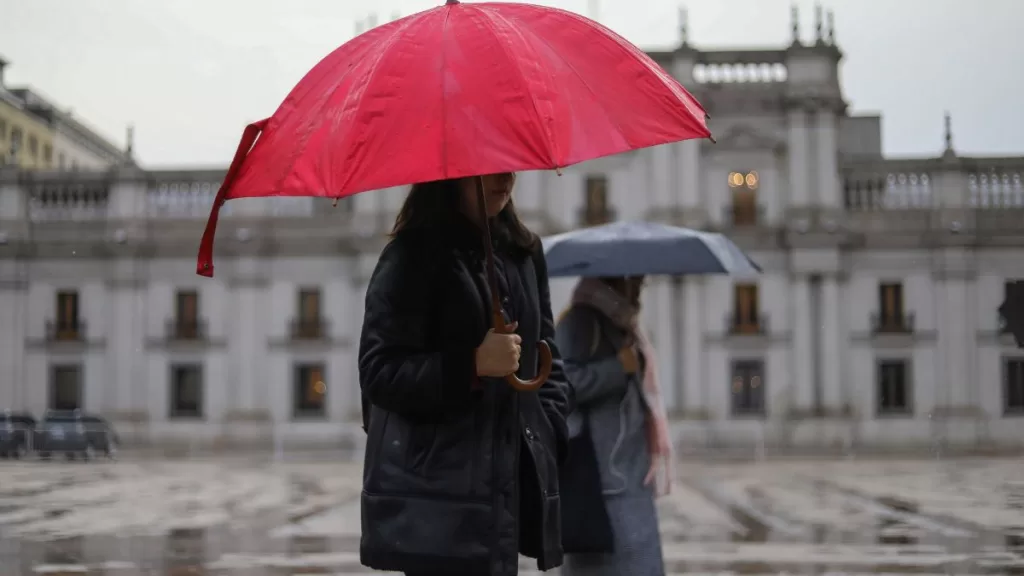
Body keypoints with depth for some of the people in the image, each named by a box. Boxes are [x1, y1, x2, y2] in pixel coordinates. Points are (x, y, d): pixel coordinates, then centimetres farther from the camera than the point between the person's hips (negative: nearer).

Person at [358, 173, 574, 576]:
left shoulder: (523, 254, 14)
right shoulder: (412, 256, -7)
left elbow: (546, 358, 20)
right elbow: (378, 372, -12)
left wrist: (553, 436, 6)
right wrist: (473, 364, -21)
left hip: (507, 482, 7)